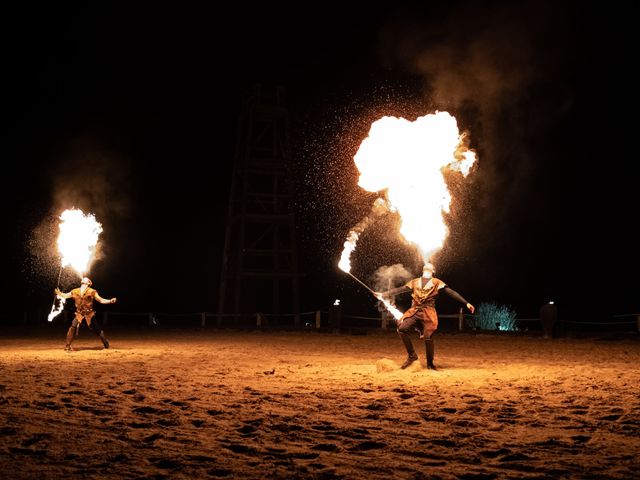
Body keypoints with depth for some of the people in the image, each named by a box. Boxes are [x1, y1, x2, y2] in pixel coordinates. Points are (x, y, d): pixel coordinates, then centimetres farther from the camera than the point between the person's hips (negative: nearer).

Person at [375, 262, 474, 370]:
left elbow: (451, 293, 2)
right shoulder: (414, 282, 18)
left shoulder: (437, 283, 9)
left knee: (428, 338, -6)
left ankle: (430, 363, 13)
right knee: (402, 329, -17)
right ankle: (411, 355, -3)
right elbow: (400, 290, 17)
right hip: (414, 312, 3)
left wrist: (466, 303, -6)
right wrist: (383, 294, 11)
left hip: (428, 313, -3)